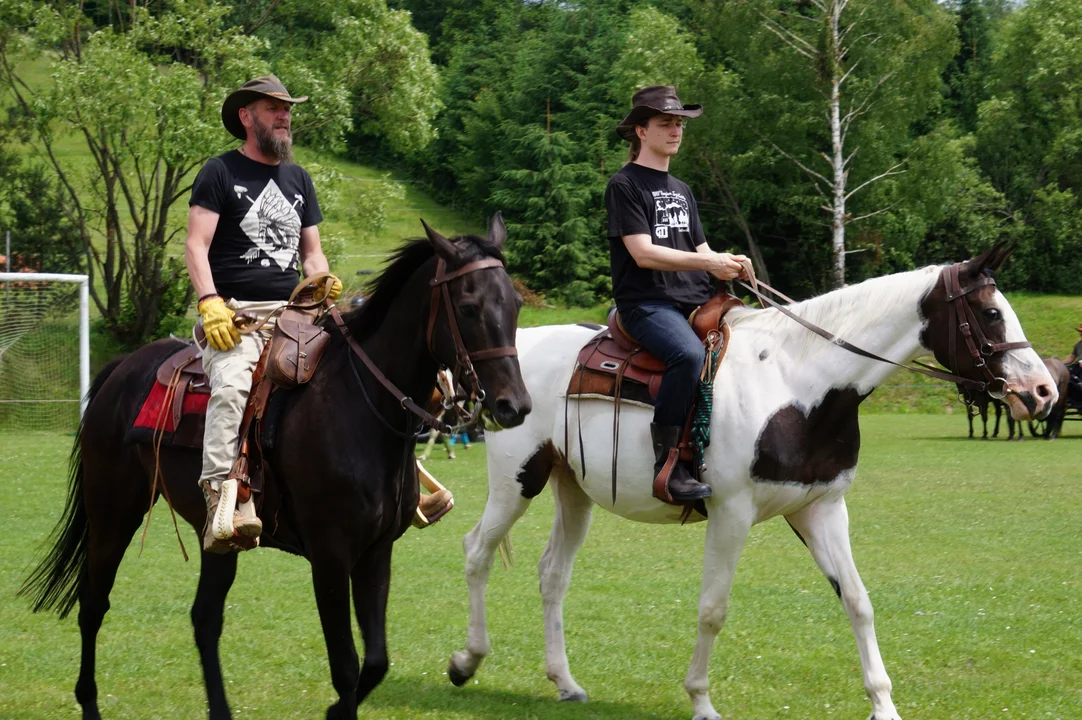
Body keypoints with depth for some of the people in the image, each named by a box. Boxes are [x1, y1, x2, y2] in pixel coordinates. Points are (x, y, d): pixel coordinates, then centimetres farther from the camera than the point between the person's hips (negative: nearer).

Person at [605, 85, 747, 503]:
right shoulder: (625, 185, 0)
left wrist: (728, 264, -2)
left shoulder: (681, 192, 25)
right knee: (689, 354, -37)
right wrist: (707, 263, -17)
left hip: (694, 300, 8)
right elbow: (643, 253, -11)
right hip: (646, 303, -8)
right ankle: (669, 464, -33)